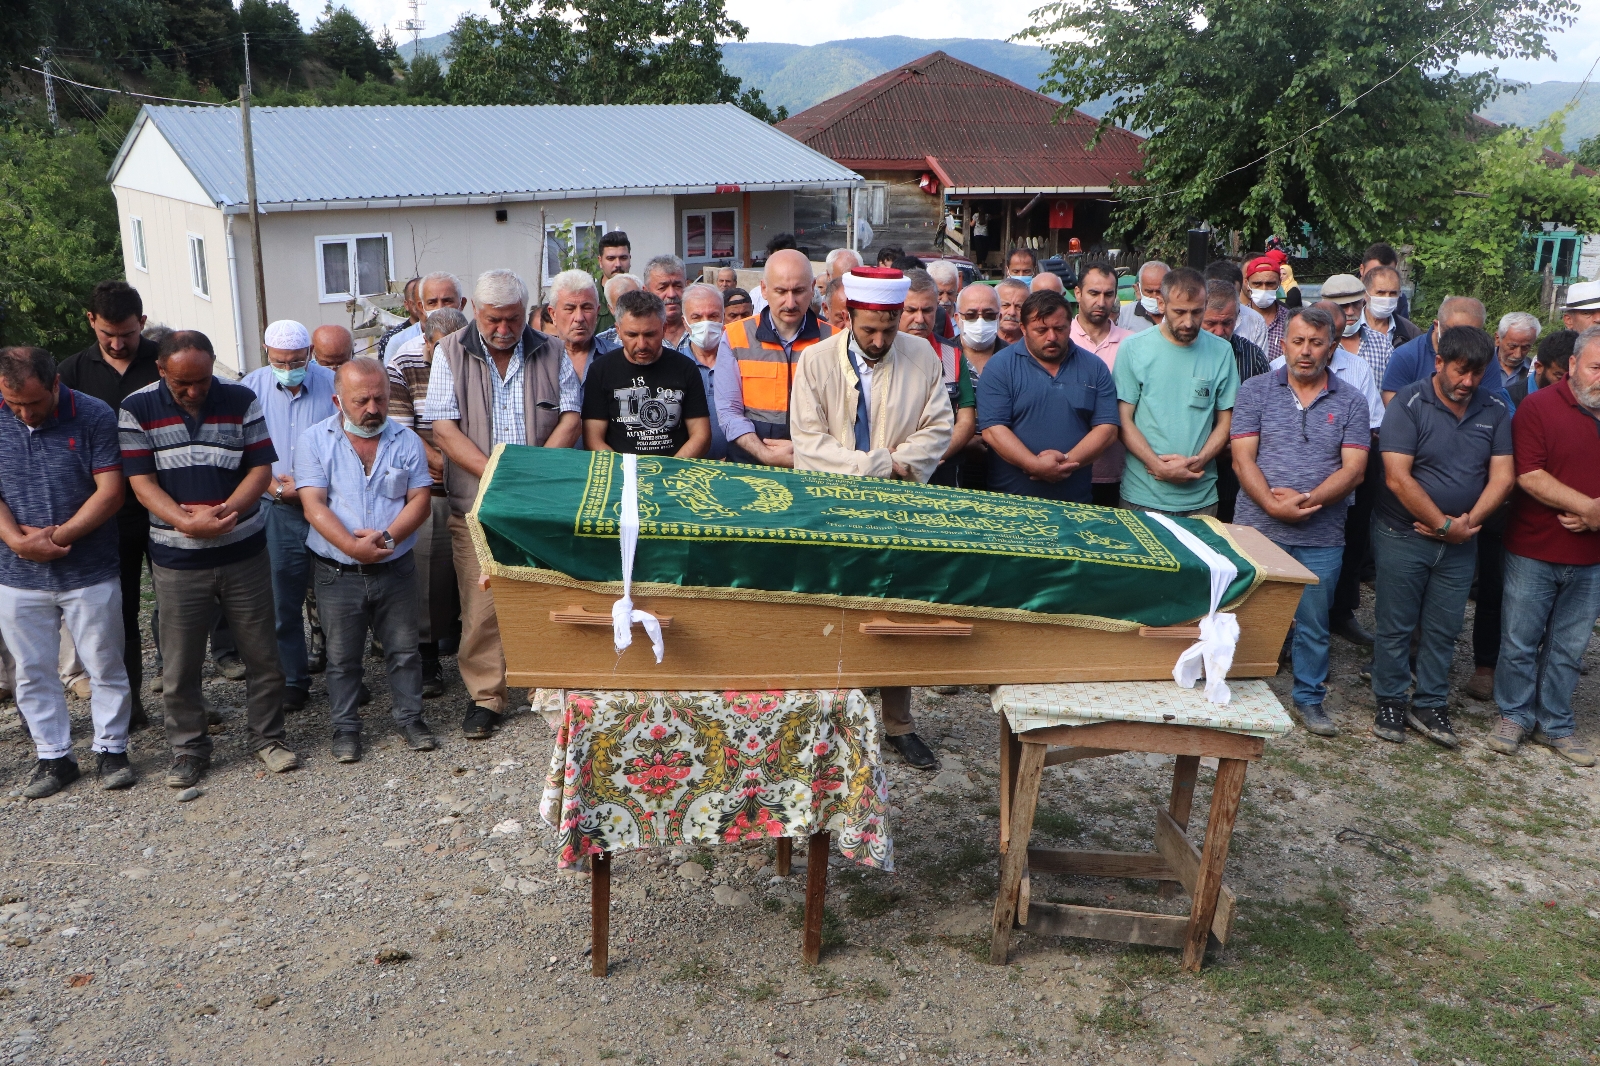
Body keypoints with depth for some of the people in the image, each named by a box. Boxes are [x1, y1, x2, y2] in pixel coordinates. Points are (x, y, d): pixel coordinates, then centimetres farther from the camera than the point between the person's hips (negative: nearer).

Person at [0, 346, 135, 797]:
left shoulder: (94, 417, -10)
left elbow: (110, 492, -12)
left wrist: (58, 537, -17)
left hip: (90, 573, -3)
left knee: (105, 666, 6)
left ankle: (111, 749, 21)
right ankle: (53, 756, 24)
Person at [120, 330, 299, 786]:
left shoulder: (242, 402, -3)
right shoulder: (138, 410, -5)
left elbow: (261, 469, -3)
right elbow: (142, 482, -7)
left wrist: (225, 511, -20)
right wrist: (187, 522, -24)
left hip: (244, 551, 1)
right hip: (177, 559, 0)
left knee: (262, 653, 8)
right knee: (179, 664, 7)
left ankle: (268, 737, 25)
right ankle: (189, 748, 24)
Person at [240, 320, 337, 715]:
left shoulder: (332, 384, -3)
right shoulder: (252, 388, 2)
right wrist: (272, 485, -11)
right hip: (278, 510, 1)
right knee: (283, 600, 6)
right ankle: (294, 680, 18)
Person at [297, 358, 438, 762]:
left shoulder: (407, 441, 2)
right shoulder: (316, 441, -3)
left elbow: (420, 501, -4)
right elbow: (314, 505, -12)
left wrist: (386, 538, -20)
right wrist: (353, 546, -25)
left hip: (396, 570, 1)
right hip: (338, 574, -1)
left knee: (404, 650, 11)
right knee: (342, 657, 11)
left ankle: (410, 716, 28)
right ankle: (346, 726, 26)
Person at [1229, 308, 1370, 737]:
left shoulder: (1351, 402, 3)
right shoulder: (1256, 391, 1)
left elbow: (1353, 469, -4)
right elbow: (1243, 459, -5)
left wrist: (1306, 499, -18)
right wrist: (1273, 505, -18)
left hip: (1321, 538, 1)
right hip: (1257, 528, -1)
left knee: (1313, 625, 11)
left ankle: (1309, 699, 27)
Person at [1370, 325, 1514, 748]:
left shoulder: (1495, 411, 3)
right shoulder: (1408, 404, -12)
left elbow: (1503, 475, 0)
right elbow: (1398, 478, -18)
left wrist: (1469, 522, -14)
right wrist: (1445, 525, -16)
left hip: (1459, 542, 4)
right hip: (1403, 536, -4)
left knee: (1443, 630, 11)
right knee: (1396, 626, 6)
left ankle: (1430, 705, 23)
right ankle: (1391, 703, 19)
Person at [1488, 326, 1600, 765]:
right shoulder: (1539, 407, -8)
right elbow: (1529, 476, -15)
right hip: (1534, 550, -3)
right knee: (1520, 641, 6)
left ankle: (1555, 725, 25)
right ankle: (1514, 715, 23)